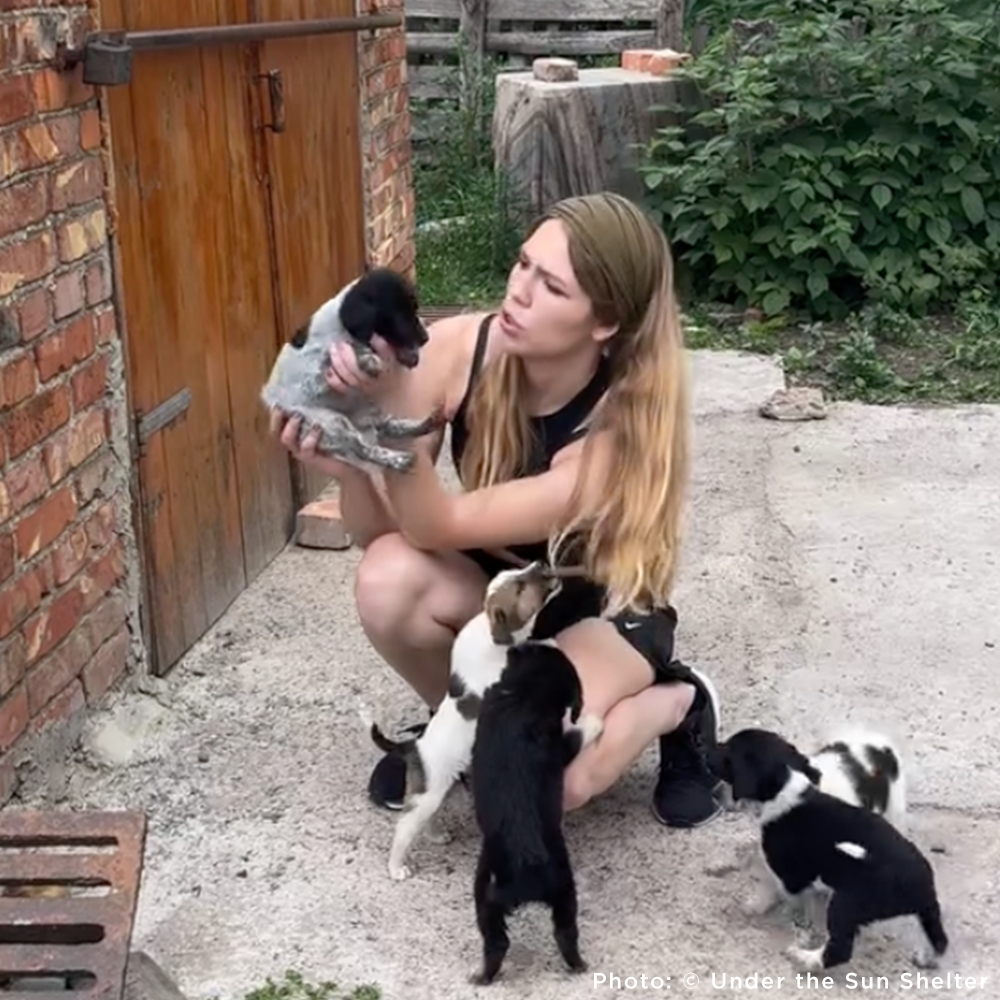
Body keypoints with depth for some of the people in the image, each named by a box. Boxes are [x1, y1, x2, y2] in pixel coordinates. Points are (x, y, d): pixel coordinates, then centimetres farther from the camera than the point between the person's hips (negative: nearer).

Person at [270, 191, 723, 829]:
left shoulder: (622, 429, -32)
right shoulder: (458, 348, -23)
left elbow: (438, 527, -34)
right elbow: (374, 532, -18)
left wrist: (394, 409, -49)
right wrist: (350, 468, -40)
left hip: (601, 606, -4)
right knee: (388, 578, -31)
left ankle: (676, 704, 1)